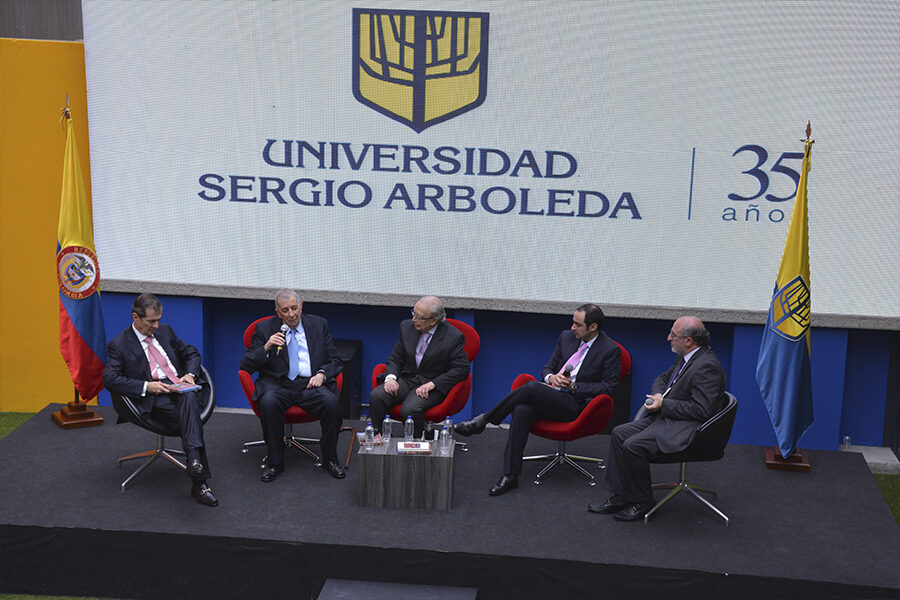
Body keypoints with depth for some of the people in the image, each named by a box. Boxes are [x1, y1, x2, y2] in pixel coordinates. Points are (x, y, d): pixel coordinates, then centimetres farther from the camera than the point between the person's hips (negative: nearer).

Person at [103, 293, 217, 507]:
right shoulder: (119, 344, 6)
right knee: (190, 414, -34)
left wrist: (190, 374, 5)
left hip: (181, 391, 4)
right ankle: (200, 482, -38)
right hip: (154, 400, -4)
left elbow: (191, 353, 28)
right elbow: (110, 379, -5)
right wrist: (146, 386, -15)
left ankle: (194, 460, -50)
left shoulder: (165, 331, 21)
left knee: (189, 398, -36)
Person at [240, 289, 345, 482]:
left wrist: (322, 373, -9)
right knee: (268, 403, -35)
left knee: (331, 403, -31)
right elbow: (245, 365, 4)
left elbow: (335, 361, 13)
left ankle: (330, 459, -10)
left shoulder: (319, 325, 12)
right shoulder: (265, 329, 8)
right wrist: (266, 348, -13)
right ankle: (274, 462, -17)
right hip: (278, 384, -1)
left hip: (310, 384, 1)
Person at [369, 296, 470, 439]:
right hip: (405, 379, 5)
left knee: (410, 409, -34)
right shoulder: (407, 327, 5)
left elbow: (461, 369, -11)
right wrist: (390, 378, -11)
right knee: (376, 396, -23)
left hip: (432, 386, -5)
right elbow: (395, 359, 11)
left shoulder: (454, 337, -10)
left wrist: (432, 384, -20)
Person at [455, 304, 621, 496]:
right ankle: (510, 476, -29)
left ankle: (482, 421, -16)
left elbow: (607, 387, -5)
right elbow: (548, 366, 21)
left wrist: (573, 386, -13)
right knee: (522, 410, -29)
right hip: (551, 394, 6)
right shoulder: (567, 337, 15)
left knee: (531, 387, -31)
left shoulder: (611, 350, -3)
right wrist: (551, 377, -4)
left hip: (575, 404, -5)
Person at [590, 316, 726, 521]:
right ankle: (620, 497, 5)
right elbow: (664, 378, 25)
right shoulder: (686, 357, 10)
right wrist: (658, 394, 1)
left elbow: (701, 410, -25)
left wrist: (663, 404, -18)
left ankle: (642, 502, -4)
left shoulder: (707, 366, -21)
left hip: (687, 427, -11)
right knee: (619, 434, 1)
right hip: (665, 417, 11)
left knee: (633, 446, -22)